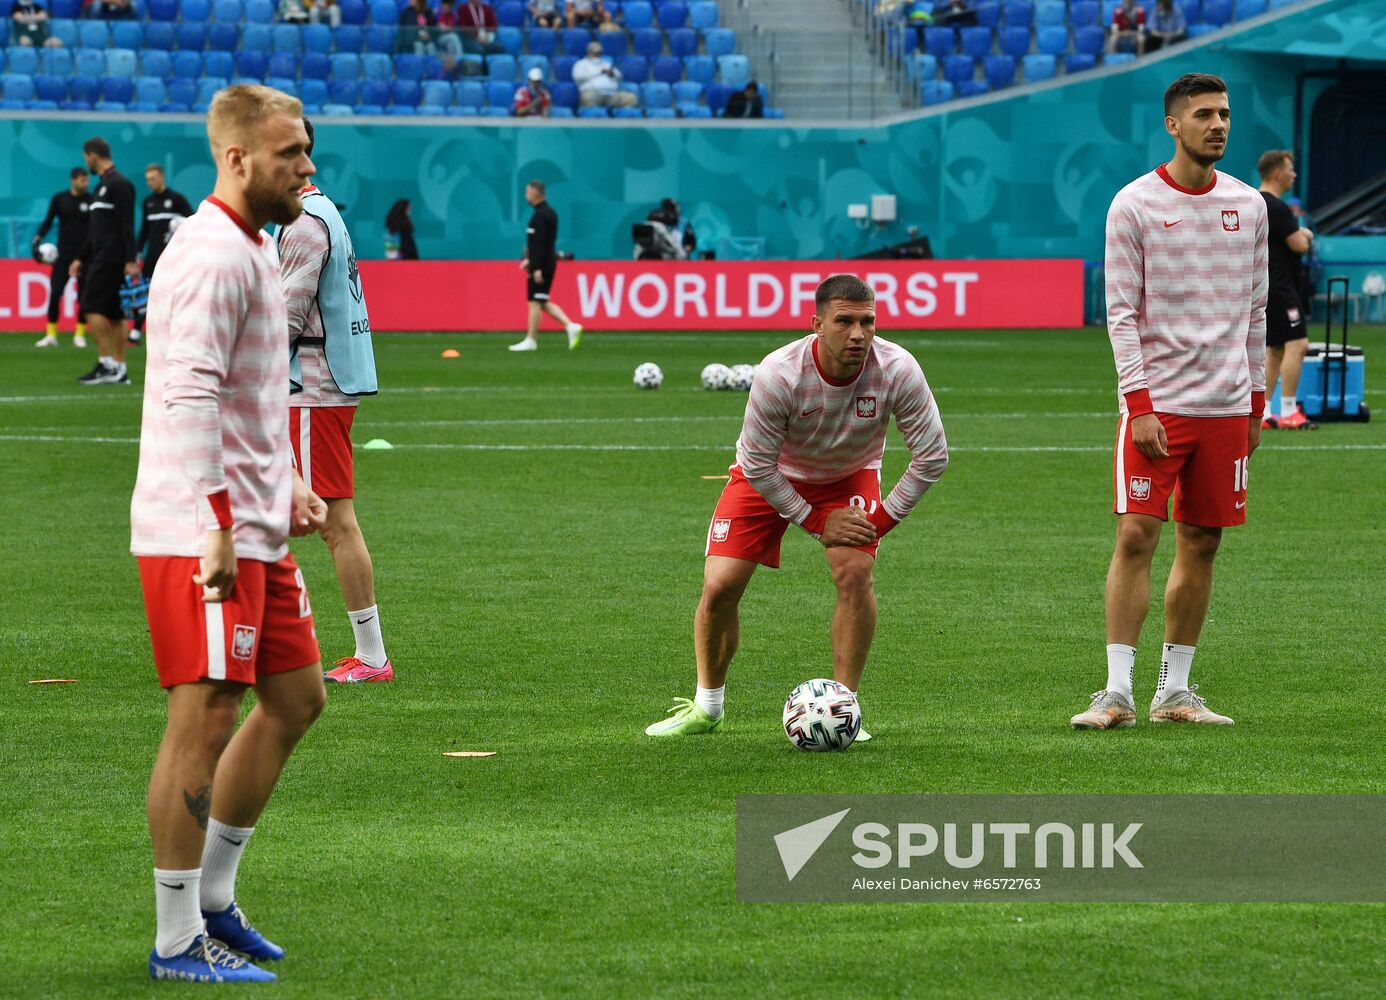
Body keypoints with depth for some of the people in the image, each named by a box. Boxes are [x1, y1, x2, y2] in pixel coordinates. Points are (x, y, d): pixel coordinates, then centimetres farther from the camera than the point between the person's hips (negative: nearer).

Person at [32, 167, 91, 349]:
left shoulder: (91, 201, 0)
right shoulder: (59, 199, 1)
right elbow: (48, 221, 4)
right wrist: (37, 240, -7)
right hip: (64, 254, 0)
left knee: (84, 296, -1)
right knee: (54, 293, -7)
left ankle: (80, 335, 9)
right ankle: (51, 335, 0)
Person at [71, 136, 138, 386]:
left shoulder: (119, 184, -11)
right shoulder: (103, 186, 19)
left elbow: (127, 225, -17)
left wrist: (130, 260, -22)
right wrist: (81, 259, 24)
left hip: (111, 258, -10)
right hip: (101, 258, 10)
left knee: (92, 307, -12)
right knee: (113, 313, 7)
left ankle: (106, 364, -12)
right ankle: (119, 370, 7)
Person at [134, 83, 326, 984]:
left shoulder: (254, 251, 17)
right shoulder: (214, 257, -16)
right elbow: (189, 395, -24)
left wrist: (288, 486, 22)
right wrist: (219, 523, -28)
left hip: (255, 530, 11)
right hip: (200, 532, -11)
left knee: (296, 698, 15)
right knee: (206, 720, -8)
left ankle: (213, 899, 24)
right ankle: (178, 941, -2)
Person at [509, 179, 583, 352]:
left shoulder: (539, 216, -16)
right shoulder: (550, 212, 15)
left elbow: (539, 243, -21)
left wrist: (537, 267, -23)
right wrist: (529, 259, 25)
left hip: (541, 265, -10)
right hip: (550, 260, 10)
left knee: (535, 302, -4)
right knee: (543, 302, 13)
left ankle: (531, 340, 0)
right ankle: (570, 326, 4)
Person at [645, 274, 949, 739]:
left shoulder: (898, 370, -30)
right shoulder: (778, 374, -35)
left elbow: (932, 456, -17)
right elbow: (756, 465, -21)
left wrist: (883, 518, -16)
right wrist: (815, 521, -16)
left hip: (850, 475, 1)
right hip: (770, 477, -1)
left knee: (855, 573, -23)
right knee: (719, 587, -8)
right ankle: (706, 708, 16)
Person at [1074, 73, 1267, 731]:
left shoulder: (1248, 205, 9)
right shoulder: (1134, 205, -4)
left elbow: (1255, 310, 15)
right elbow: (1121, 312, -6)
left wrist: (1256, 401, 11)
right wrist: (1141, 404, -13)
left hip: (1227, 405, 4)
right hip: (1156, 404, -4)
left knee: (1201, 545, 6)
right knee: (1136, 536, -9)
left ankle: (1174, 691, 13)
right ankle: (1118, 694, -9)